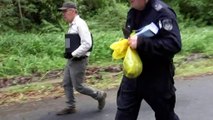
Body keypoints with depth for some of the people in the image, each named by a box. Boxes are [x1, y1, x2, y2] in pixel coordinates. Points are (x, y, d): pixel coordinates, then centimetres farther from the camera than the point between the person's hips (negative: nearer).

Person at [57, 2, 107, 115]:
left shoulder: (80, 24, -16)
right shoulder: (72, 25, 12)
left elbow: (87, 44, -23)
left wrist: (73, 54, -20)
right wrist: (68, 53, 7)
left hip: (78, 61, -9)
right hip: (71, 60, 9)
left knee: (78, 86, -1)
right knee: (66, 84, 13)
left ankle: (100, 95, 19)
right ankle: (70, 107, 25)